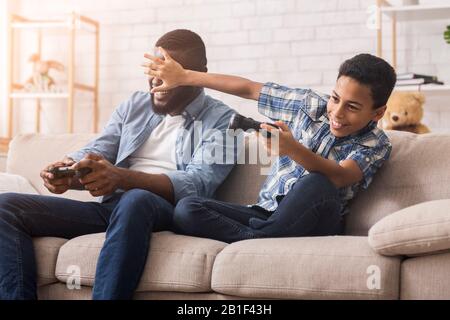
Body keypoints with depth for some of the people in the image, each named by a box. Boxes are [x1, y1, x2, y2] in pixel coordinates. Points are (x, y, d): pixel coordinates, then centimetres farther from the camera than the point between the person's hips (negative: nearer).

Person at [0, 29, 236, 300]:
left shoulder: (222, 121, 4)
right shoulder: (134, 106, 21)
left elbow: (197, 185, -12)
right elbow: (96, 152, 13)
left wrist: (121, 178, -29)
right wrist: (68, 169, -15)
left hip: (166, 211, -5)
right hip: (111, 207, 6)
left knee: (135, 200, -41)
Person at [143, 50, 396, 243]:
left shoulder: (376, 145, -4)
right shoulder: (311, 105, 7)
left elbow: (338, 177, -24)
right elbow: (249, 89, 10)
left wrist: (293, 149, -43)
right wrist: (184, 77, 11)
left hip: (314, 224, -4)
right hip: (267, 212, 4)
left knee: (318, 185, -40)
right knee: (186, 209, -20)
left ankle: (252, 242, -28)